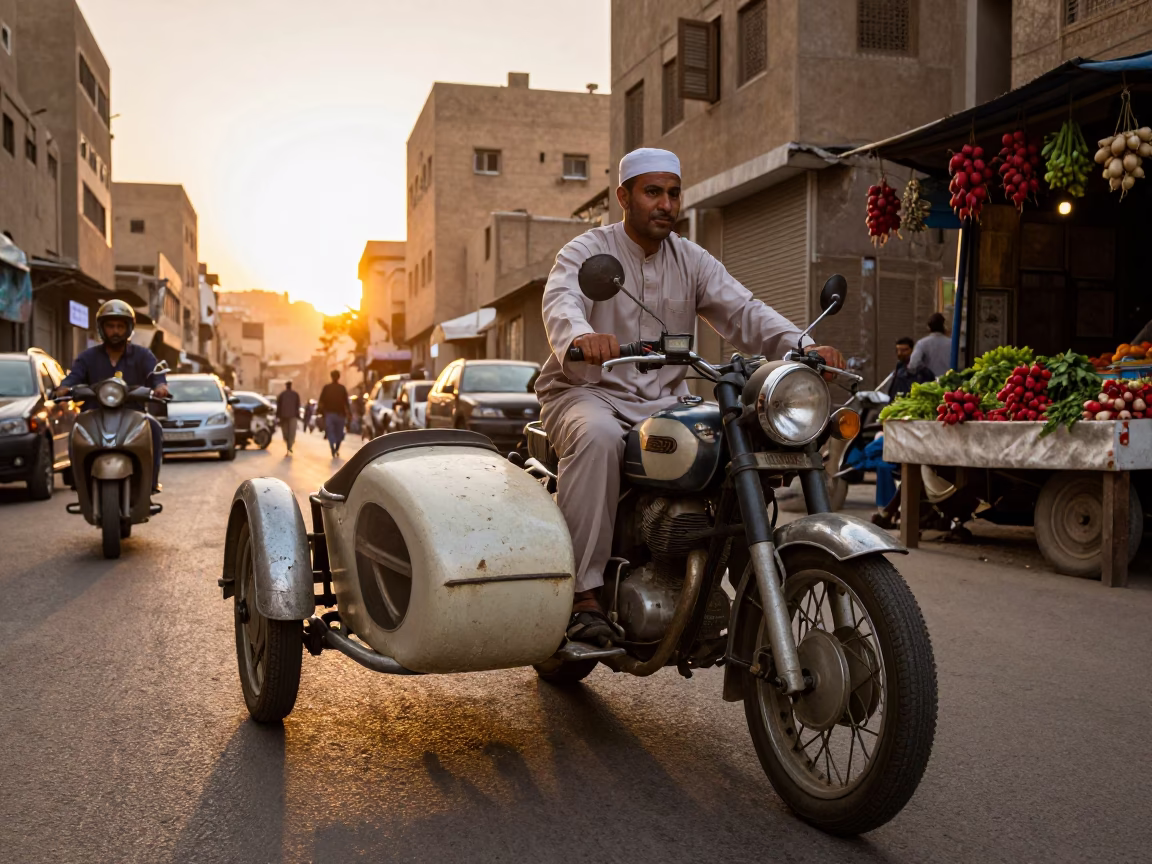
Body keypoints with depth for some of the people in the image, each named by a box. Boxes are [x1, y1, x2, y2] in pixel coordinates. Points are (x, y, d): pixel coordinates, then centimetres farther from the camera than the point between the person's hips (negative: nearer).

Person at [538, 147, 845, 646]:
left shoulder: (692, 261, 14)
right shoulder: (587, 251, -1)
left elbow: (743, 312, 1)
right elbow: (560, 301, -23)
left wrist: (802, 347, -19)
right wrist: (581, 336, -48)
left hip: (665, 400, 4)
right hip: (587, 392, -4)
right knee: (598, 436, -38)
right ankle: (583, 593, -32)